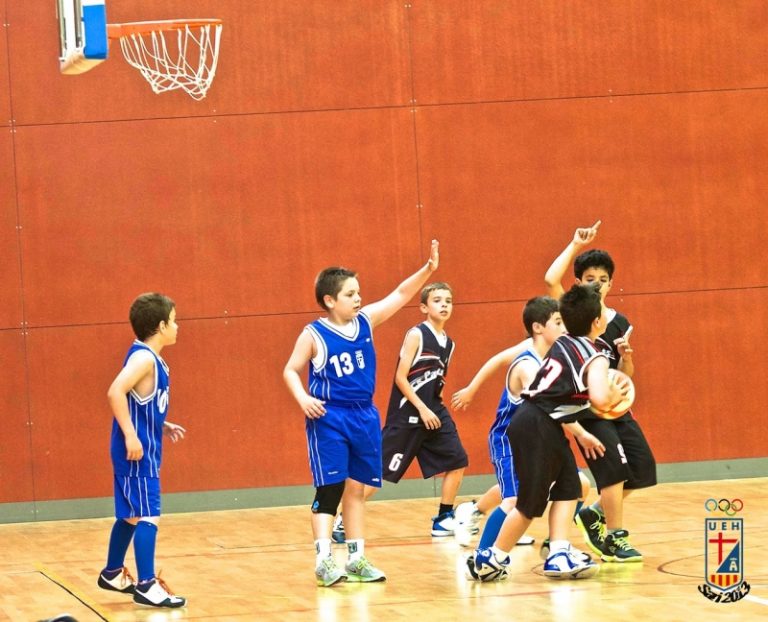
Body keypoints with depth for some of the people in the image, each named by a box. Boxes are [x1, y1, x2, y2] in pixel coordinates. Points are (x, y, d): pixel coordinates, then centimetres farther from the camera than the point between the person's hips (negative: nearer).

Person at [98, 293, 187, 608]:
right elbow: (115, 393, -29)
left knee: (131, 515, 20)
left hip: (143, 451, 10)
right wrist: (131, 436, -29)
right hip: (137, 452, -10)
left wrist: (163, 426, 16)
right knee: (148, 516, -10)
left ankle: (113, 574, 34)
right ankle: (147, 586, -11)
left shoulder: (149, 357, 13)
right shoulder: (143, 357, -17)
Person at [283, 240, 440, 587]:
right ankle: (323, 560, -6)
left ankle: (357, 559, 16)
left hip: (364, 416, 6)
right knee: (329, 489, -7)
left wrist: (428, 269, -9)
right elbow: (291, 370, -2)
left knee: (357, 488, 11)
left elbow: (400, 295, 4)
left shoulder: (366, 321, 4)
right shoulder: (314, 335, -9)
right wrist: (302, 398, -19)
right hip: (328, 419, -6)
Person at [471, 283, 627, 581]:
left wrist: (578, 433, 29)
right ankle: (491, 559, 10)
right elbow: (599, 399, -25)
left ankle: (559, 556, 10)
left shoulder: (562, 345, 15)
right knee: (531, 503, 0)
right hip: (539, 429, -9)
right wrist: (615, 396, -4)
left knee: (568, 487, 15)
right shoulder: (595, 358, -10)